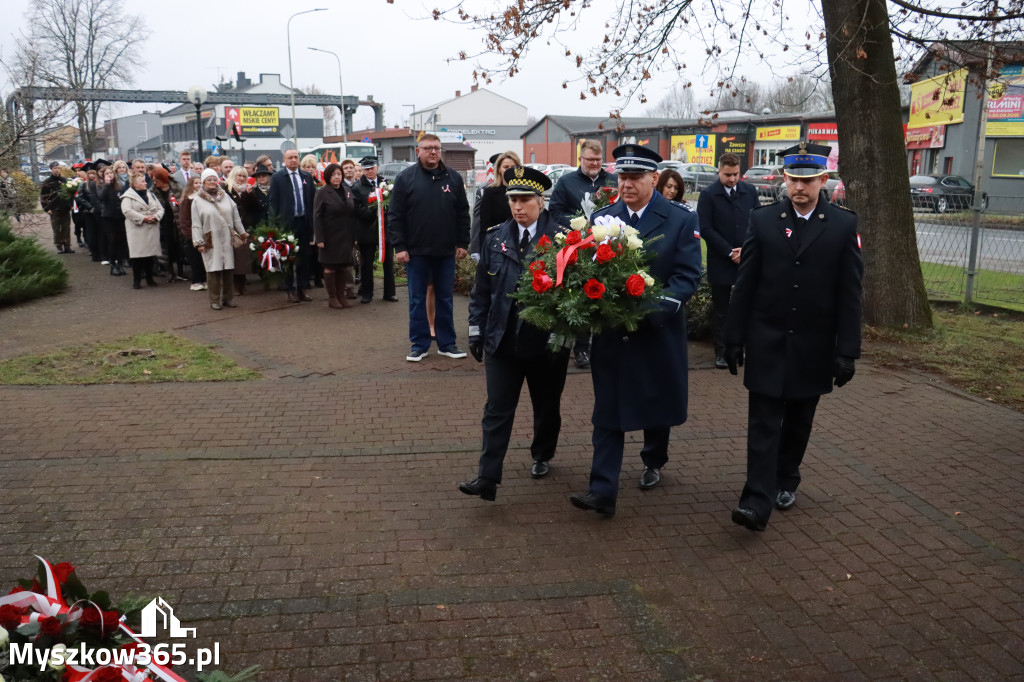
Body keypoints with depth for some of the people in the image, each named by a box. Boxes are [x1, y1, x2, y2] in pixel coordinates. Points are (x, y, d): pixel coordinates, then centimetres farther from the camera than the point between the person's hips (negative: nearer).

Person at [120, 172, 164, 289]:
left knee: (150, 254, 7)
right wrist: (143, 218, -18)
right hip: (137, 230, -5)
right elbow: (127, 211, -16)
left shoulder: (151, 195, 17)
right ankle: (136, 280, 4)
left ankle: (150, 278, 18)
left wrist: (155, 217, -8)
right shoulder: (128, 196, -2)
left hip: (152, 230, 5)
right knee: (137, 255, -5)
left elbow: (160, 209, 13)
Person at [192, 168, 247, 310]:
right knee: (213, 270, -4)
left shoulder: (225, 196, 12)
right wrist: (199, 242, -7)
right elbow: (196, 224, -1)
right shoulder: (197, 200, 2)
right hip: (211, 242, -3)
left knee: (227, 269, 5)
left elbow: (235, 217, 14)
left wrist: (241, 232, 12)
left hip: (227, 240, 3)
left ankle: (227, 298, 16)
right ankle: (215, 300, 4)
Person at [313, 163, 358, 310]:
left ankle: (341, 296, 18)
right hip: (330, 236, -4)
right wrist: (319, 238, -13)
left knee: (344, 266, 7)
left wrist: (355, 234, 6)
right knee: (330, 267, 3)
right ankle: (332, 298, 12)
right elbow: (317, 216, -7)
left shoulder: (347, 191, 10)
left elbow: (354, 213, 11)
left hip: (346, 237, 4)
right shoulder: (322, 192, -4)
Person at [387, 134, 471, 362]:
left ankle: (447, 343, 20)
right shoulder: (405, 178, -2)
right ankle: (419, 344, 17)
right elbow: (395, 216, -4)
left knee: (445, 299, 10)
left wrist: (463, 243, 2)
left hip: (446, 251, 2)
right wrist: (399, 247, -10)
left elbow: (463, 214, 8)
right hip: (416, 251, -2)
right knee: (417, 300, 6)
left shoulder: (453, 178, 5)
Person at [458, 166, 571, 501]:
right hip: (502, 340, 2)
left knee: (546, 407, 17)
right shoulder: (494, 238, 4)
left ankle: (542, 456, 40)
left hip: (547, 341, -1)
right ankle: (487, 479, -1)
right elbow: (482, 290, 8)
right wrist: (477, 332, 6)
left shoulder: (561, 238, -7)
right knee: (497, 410, -1)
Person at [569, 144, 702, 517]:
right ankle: (603, 490, 1)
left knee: (656, 402, 17)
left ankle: (653, 462, 42)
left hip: (658, 331, -1)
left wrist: (655, 308, -23)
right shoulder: (602, 217, 4)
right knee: (608, 410, 0)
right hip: (610, 331, 1)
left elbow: (688, 275, -9)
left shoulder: (681, 220, -4)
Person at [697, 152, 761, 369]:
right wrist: (729, 252, -11)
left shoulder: (750, 191, 6)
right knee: (720, 309, 6)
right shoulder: (708, 194, -4)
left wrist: (746, 248, -7)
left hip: (747, 260, 3)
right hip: (720, 262, -2)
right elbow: (706, 229, -8)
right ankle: (721, 352, 14)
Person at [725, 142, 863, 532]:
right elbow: (744, 285, 1)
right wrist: (734, 338, -1)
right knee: (763, 423, -3)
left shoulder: (843, 225, -1)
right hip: (767, 342, -1)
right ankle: (758, 501, -4)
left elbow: (850, 294, -2)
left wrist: (847, 351, -5)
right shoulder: (763, 220, 0)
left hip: (814, 346, 1)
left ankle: (785, 482, 34)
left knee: (798, 421, 15)